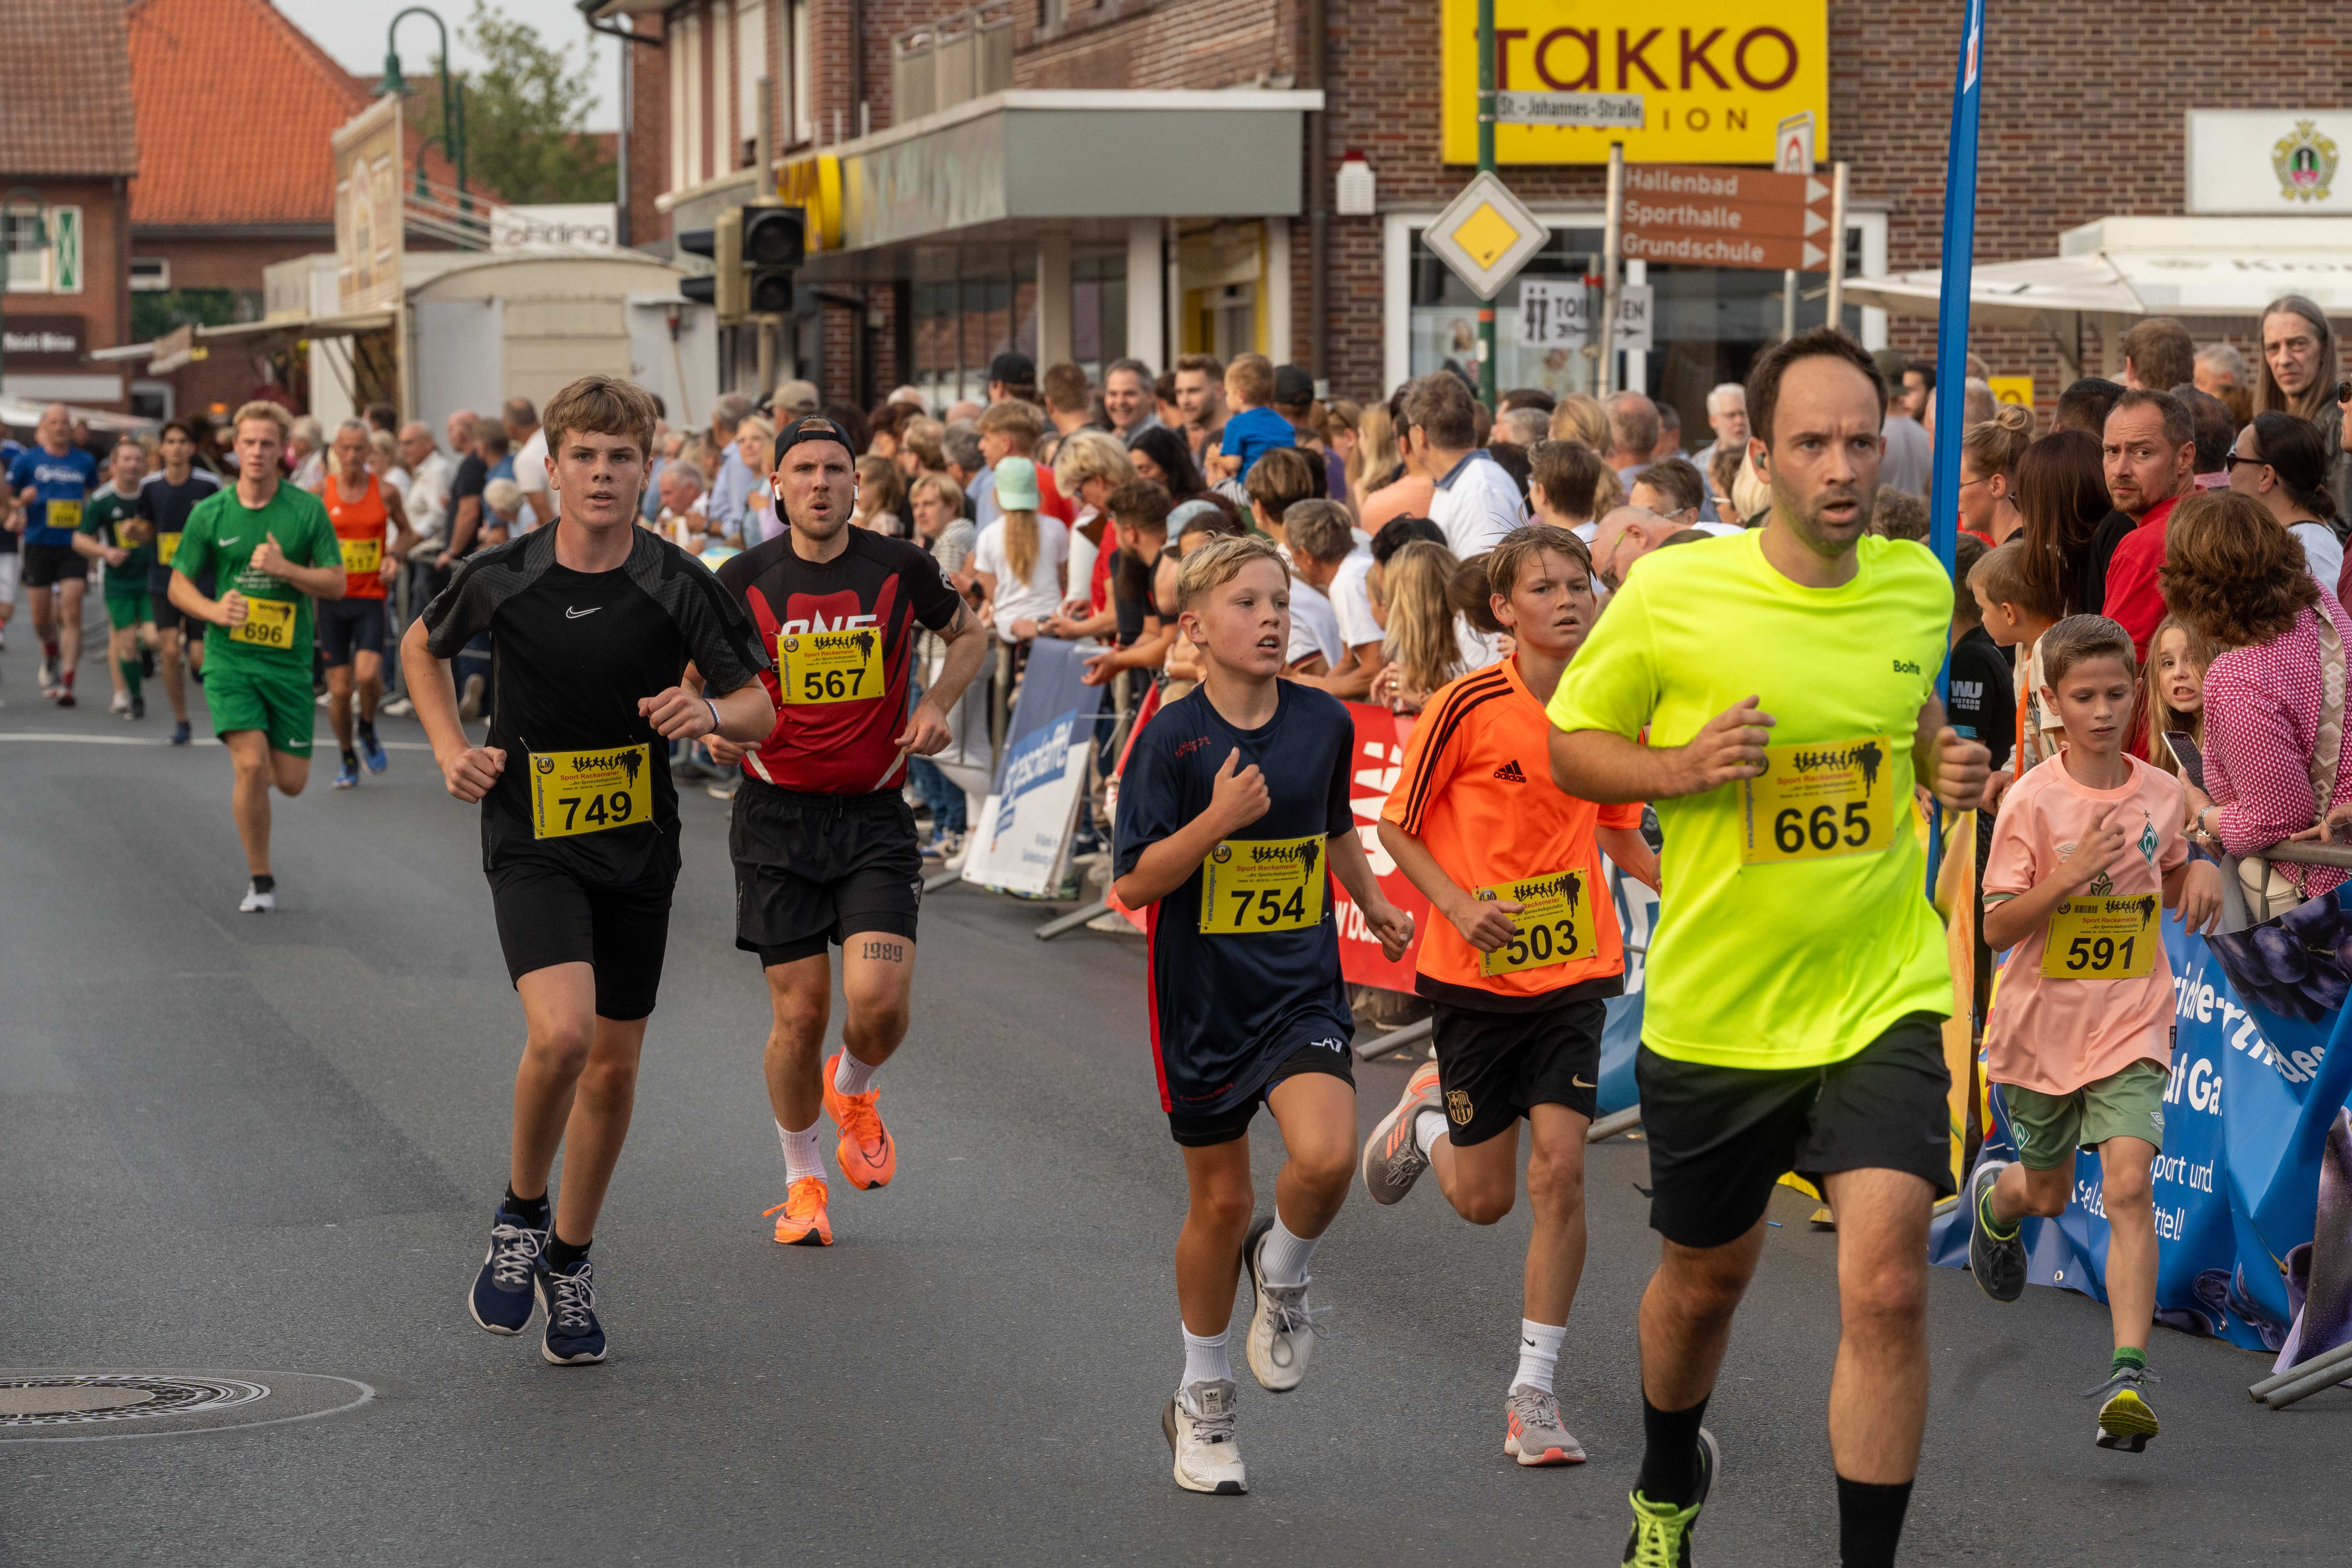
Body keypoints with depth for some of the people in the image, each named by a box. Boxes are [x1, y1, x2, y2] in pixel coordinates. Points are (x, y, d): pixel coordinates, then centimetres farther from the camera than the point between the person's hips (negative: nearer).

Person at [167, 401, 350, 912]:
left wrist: (284, 568, -18)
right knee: (252, 766, -17)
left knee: (291, 781, 3)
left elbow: (336, 583, -2)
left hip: (289, 660, 1)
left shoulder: (307, 510, -2)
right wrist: (215, 611, -14)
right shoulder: (209, 514, -1)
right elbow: (180, 584, 6)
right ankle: (261, 882, -2)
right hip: (229, 659, -1)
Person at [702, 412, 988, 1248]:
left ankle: (854, 1090, 21)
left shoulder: (899, 567, -2)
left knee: (879, 1000, -15)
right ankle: (802, 1180, 22)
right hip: (777, 815, 0)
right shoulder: (743, 579, -3)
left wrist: (937, 706, 0)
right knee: (799, 1011, 0)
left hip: (875, 814, 0)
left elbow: (967, 632, 17)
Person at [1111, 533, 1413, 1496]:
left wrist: (1374, 904, 23)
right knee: (1221, 1200, 8)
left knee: (1325, 1158, -23)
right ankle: (1203, 1401, 29)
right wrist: (1219, 820, -25)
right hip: (1203, 997, -2)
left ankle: (1282, 1274, 12)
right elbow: (1135, 883, -14)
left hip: (1302, 986, 2)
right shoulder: (1171, 739, -11)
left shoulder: (1324, 723, 0)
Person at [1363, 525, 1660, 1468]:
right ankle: (1427, 1117, 42)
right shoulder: (1470, 707, -13)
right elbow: (1397, 827, -4)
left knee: (1559, 1169, -10)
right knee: (1485, 1198, 6)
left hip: (1573, 972, 2)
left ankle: (1534, 1390, 2)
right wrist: (1461, 905, -20)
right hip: (1475, 972, -2)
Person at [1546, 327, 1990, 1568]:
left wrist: (1947, 766, -2)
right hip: (1714, 1008, -1)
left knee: (1886, 1285, -17)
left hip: (1883, 998, 1)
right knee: (1705, 1276, 19)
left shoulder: (1920, 585, -1)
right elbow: (1569, 743, 0)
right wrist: (1681, 769, -19)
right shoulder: (1670, 594, -12)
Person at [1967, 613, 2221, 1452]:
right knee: (2050, 1193, 16)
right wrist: (2070, 875, -29)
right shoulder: (2032, 801, -12)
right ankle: (1994, 1195, 55)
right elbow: (1995, 927, -14)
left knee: (2128, 1186, -17)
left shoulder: (2161, 793, 0)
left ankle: (2128, 1377, -20)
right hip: (2041, 1026, -1)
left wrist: (2201, 872, -4)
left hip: (2130, 1027, 1)